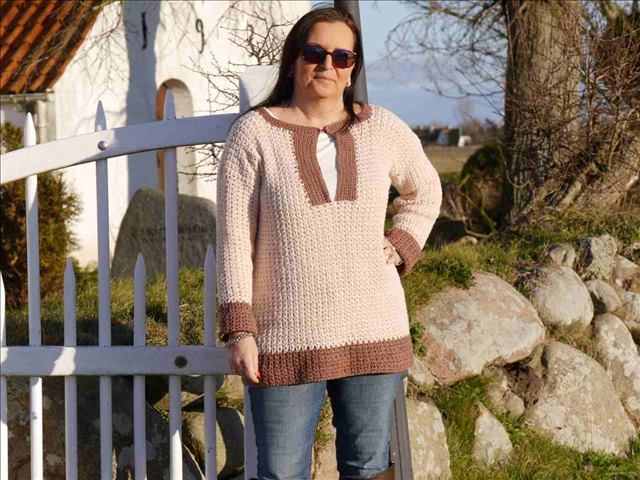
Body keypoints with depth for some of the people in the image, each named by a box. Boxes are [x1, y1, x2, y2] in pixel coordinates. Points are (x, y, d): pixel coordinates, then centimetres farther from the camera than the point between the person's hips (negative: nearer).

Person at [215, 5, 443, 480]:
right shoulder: (255, 133, -4)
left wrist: (401, 249, 7)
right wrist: (239, 330, -10)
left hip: (373, 334, 3)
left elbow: (425, 193, 24)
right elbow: (234, 237, -5)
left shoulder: (381, 128, 5)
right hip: (286, 341, -3)